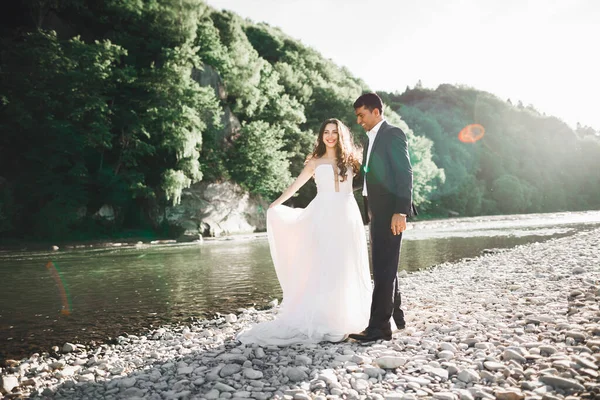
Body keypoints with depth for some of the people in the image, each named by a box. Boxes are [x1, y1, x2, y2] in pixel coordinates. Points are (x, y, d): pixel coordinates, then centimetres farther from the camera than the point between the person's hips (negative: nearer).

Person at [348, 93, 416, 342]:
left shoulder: (392, 134, -7)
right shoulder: (371, 139, 19)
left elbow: (405, 174, -15)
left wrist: (400, 211, -21)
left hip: (390, 211, -9)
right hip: (376, 211, 9)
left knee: (383, 268, -9)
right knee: (385, 266, 16)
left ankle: (379, 326, -5)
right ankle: (396, 316, 29)